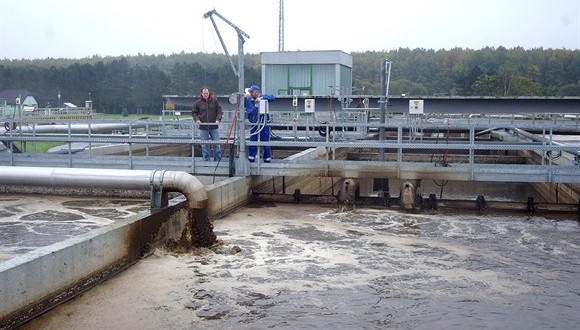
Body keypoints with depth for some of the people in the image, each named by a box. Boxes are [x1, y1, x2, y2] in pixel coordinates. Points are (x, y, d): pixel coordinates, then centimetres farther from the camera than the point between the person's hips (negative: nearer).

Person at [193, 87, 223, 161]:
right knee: (204, 145, 5)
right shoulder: (198, 102, 3)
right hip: (203, 127, 0)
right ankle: (206, 160, 13)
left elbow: (220, 111, 4)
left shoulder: (214, 101, 2)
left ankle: (217, 160, 11)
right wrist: (197, 120, -6)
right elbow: (194, 113, 12)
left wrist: (218, 119, -10)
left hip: (214, 126, 0)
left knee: (216, 144, 3)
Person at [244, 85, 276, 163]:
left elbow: (272, 97, -13)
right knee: (252, 144, 8)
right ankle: (251, 160, 20)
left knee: (265, 144, 1)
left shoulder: (262, 96, -2)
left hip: (264, 125, -2)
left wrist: (261, 98, -22)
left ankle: (267, 160, 12)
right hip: (254, 125, 3)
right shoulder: (247, 99, 3)